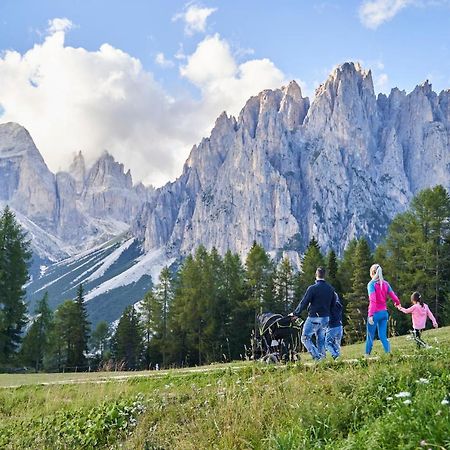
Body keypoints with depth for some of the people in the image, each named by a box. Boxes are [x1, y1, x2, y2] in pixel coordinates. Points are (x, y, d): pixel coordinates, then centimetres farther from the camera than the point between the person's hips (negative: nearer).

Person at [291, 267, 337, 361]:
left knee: (305, 338, 1)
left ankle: (317, 357, -11)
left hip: (314, 318, -6)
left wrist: (295, 313, -2)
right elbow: (333, 304, 12)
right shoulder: (331, 289, 5)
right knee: (321, 339, 16)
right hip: (326, 318, 6)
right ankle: (322, 357, 13)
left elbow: (304, 303, -11)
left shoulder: (312, 288, -14)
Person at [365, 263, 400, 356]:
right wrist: (397, 303, 28)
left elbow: (372, 300, -21)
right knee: (383, 336, 10)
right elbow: (394, 298, 4)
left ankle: (367, 356, 8)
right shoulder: (386, 284, 6)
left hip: (375, 313, -5)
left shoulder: (371, 284, -10)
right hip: (384, 313, 5)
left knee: (370, 337, 4)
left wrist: (371, 315, -26)